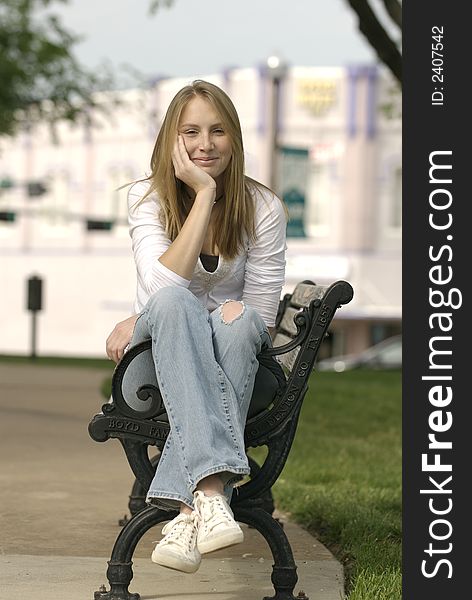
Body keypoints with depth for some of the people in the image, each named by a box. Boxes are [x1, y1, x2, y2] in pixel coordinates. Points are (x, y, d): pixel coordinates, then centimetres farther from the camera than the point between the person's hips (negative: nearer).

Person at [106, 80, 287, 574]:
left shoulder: (263, 209, -5)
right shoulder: (147, 197, -4)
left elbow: (263, 315, -5)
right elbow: (165, 285, -21)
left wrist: (144, 322, -12)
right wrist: (204, 194, -23)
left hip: (234, 350, 1)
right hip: (158, 355, 0)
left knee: (239, 322, -36)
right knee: (174, 304, -36)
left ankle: (188, 513, -46)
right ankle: (211, 491, -53)